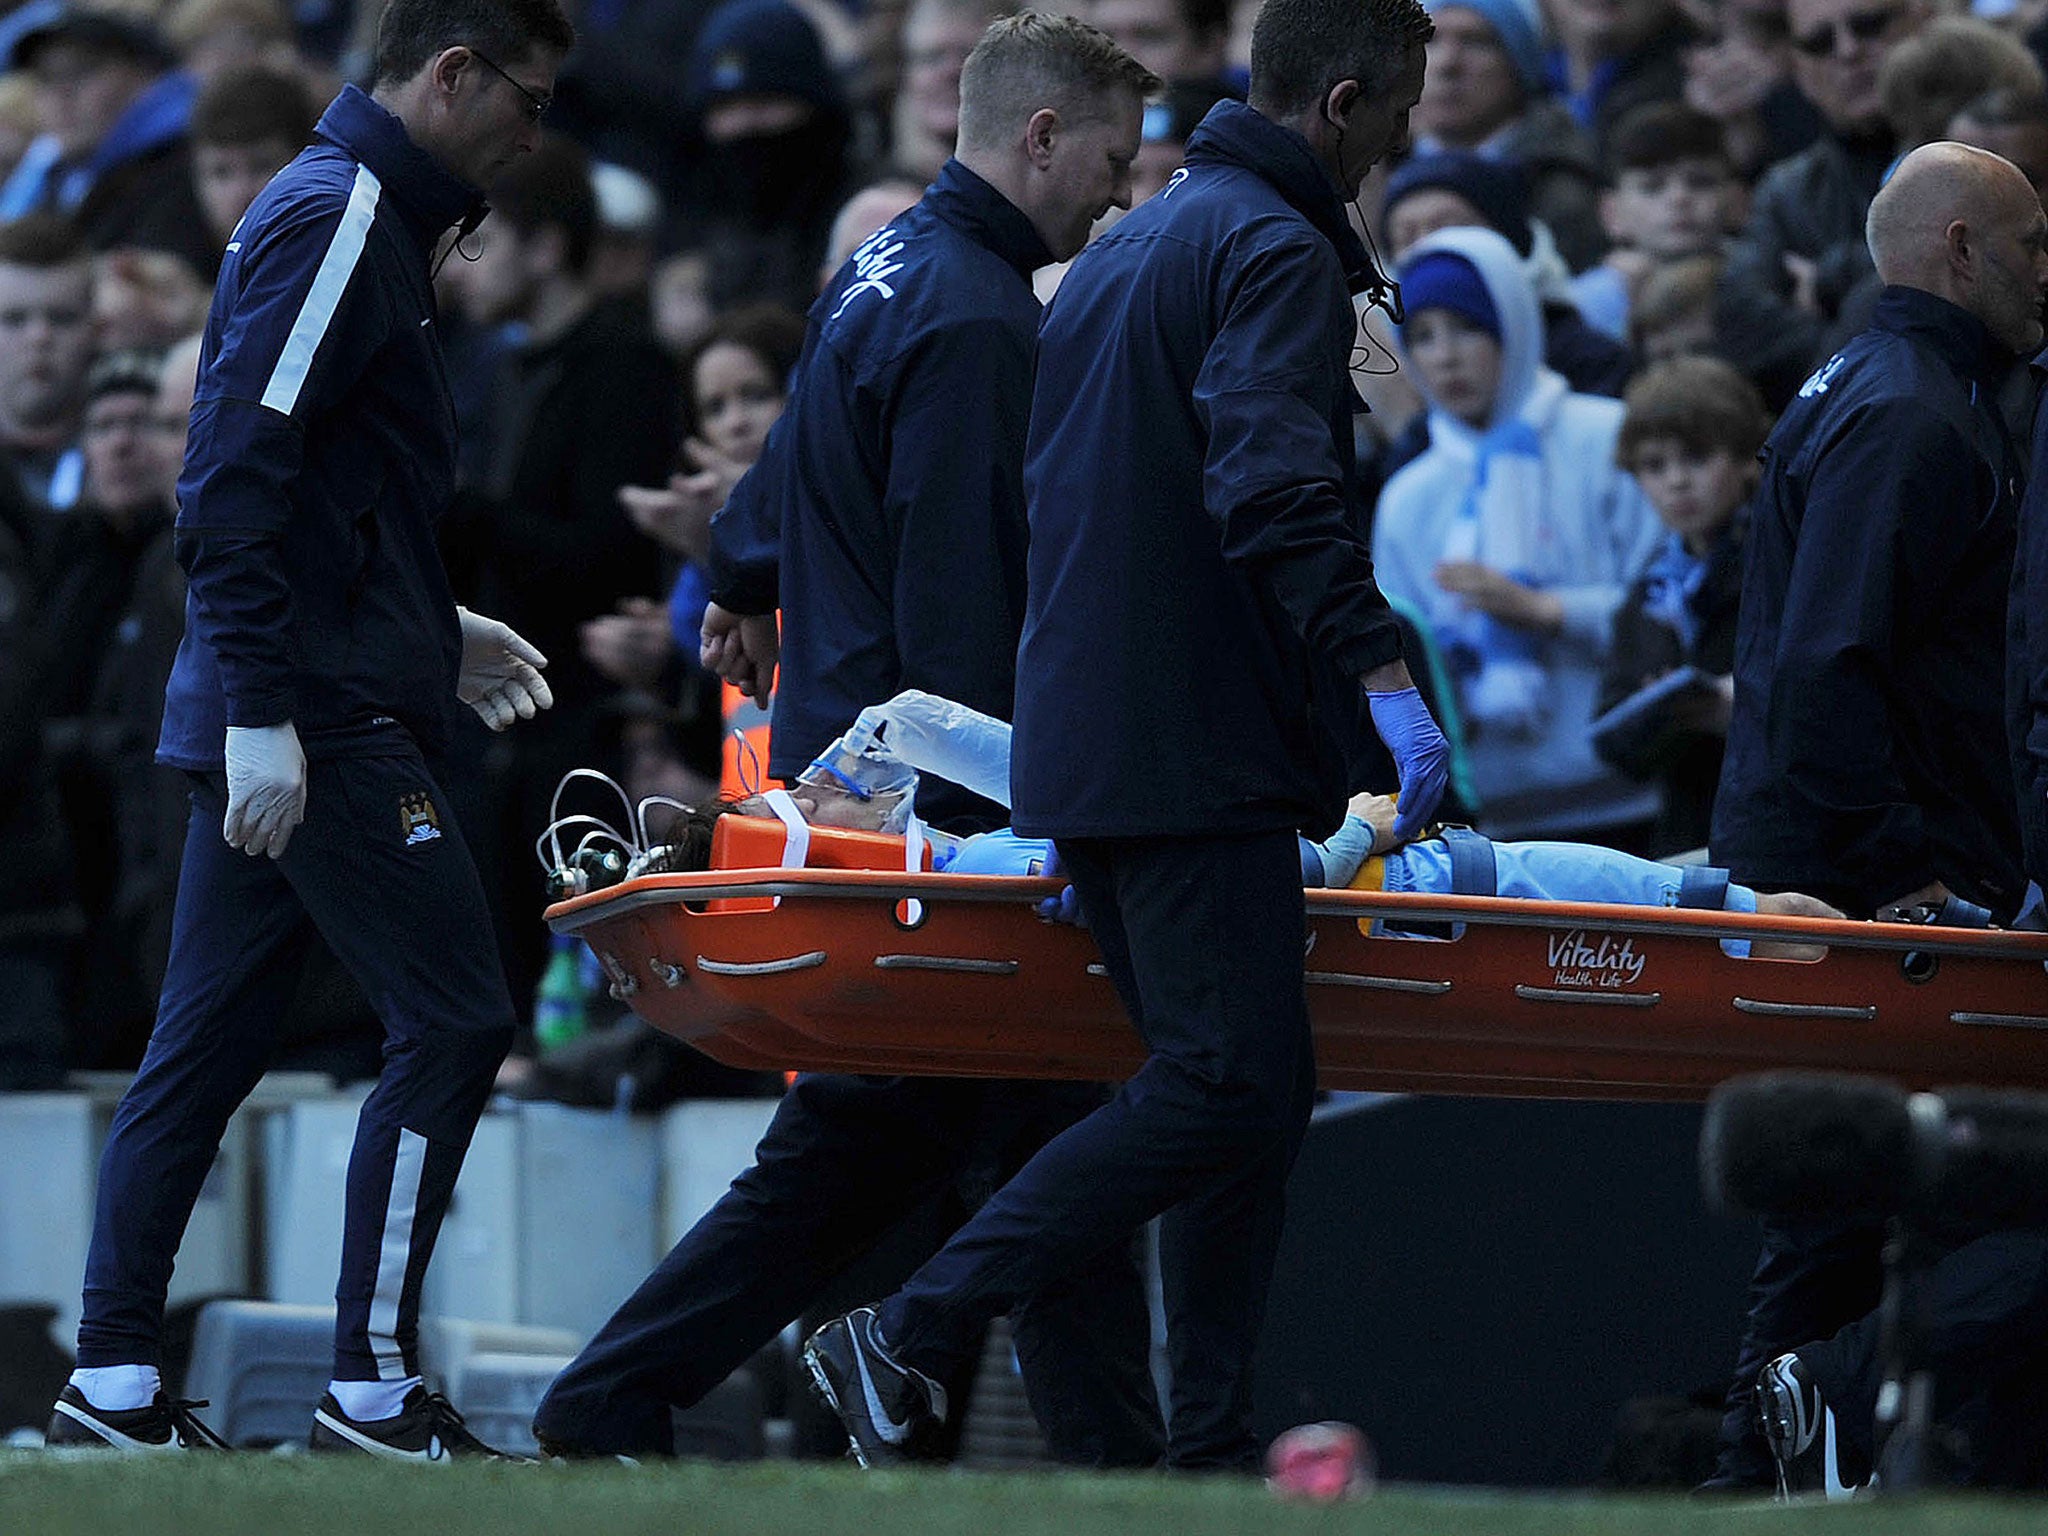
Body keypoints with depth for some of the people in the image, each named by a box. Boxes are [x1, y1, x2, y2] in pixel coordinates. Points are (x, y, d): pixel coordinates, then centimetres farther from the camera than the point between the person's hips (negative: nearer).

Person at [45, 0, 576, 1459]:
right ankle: (374, 1385, -5)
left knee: (207, 1042, 9)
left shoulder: (363, 216, 19)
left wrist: (436, 630, 26)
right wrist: (261, 712, -24)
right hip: (318, 722, -10)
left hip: (284, 721, 10)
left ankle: (114, 1381, 11)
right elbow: (236, 477, -20)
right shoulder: (333, 220, -13)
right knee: (453, 1020, -8)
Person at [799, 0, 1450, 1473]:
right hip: (1199, 749, -10)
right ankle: (911, 1336, -13)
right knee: (1228, 1089, -11)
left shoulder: (1132, 248, 23)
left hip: (1086, 744, 10)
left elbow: (1056, 493, 30)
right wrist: (1381, 674, -31)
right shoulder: (1277, 250, -9)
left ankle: (1213, 1455, 7)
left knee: (1249, 1090, 11)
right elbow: (1273, 485, -24)